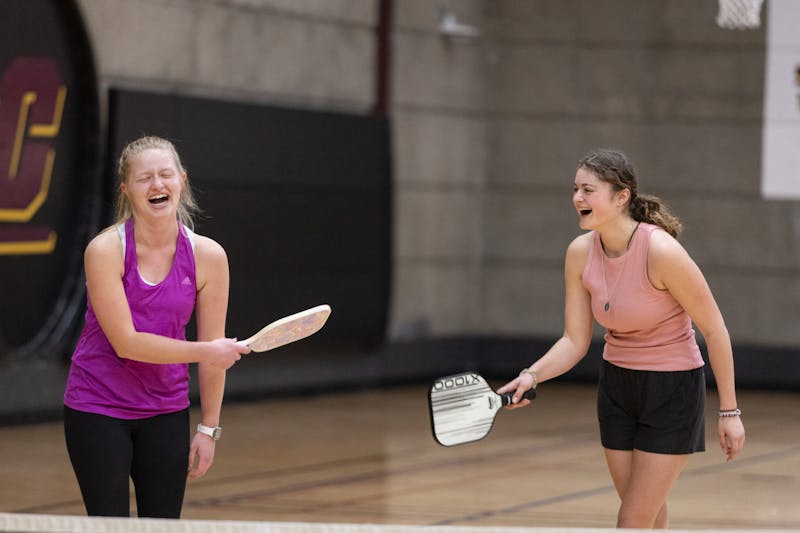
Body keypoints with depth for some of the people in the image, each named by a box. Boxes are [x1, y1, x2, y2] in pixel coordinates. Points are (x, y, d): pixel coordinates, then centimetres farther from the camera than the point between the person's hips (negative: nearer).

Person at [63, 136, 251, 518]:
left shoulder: (208, 256, -6)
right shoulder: (105, 251, -15)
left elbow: (215, 349, 1)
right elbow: (126, 343, -18)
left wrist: (208, 428, 3)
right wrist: (204, 352, -22)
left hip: (166, 412, 3)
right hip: (97, 410, -3)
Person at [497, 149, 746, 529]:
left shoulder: (661, 251, -25)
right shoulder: (580, 254, -7)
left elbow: (714, 329, -16)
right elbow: (575, 341, -1)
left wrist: (729, 411, -12)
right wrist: (531, 376, -20)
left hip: (672, 388, -6)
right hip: (617, 388, 6)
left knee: (632, 524, -8)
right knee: (650, 519, 14)